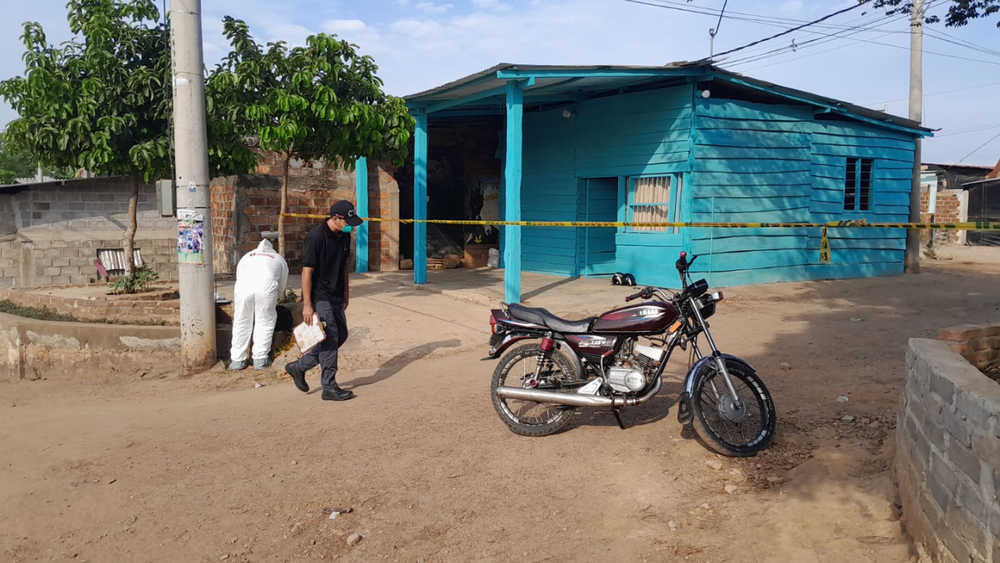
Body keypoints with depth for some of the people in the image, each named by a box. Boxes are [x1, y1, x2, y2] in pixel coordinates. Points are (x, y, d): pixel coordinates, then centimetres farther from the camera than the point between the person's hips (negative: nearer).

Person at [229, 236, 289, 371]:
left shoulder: (247, 256, 38)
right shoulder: (279, 259, 35)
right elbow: (281, 287, 32)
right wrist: (271, 301, 48)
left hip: (243, 285, 2)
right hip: (267, 285, -1)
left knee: (241, 323, 15)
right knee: (265, 323, 14)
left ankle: (237, 360, 22)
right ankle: (260, 359, 17)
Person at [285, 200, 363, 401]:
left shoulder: (344, 236, 4)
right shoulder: (316, 237, -19)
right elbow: (307, 271, -19)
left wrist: (346, 292, 18)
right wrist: (307, 304, -19)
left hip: (335, 296, 9)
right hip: (319, 297, -9)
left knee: (340, 335, 12)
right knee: (330, 338, -6)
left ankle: (299, 366, 25)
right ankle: (329, 388, 6)